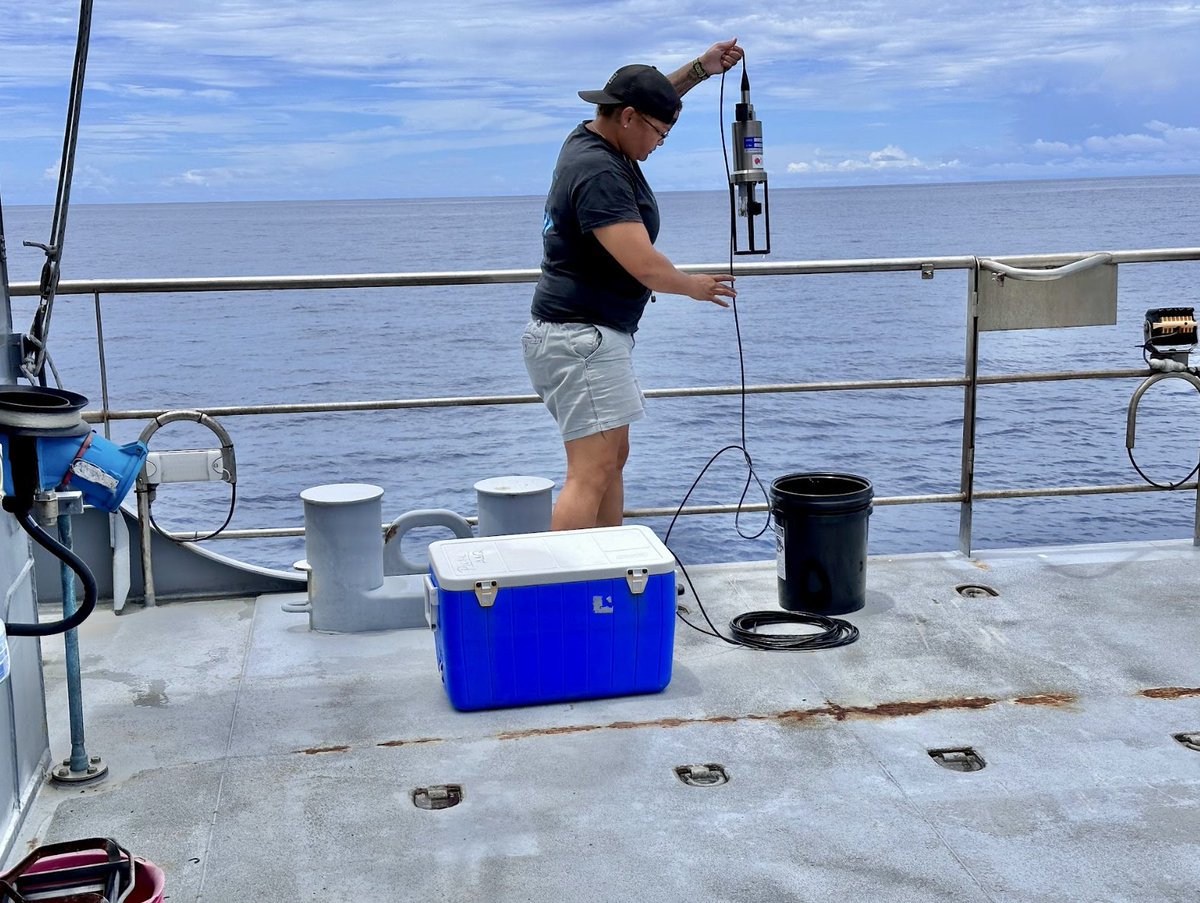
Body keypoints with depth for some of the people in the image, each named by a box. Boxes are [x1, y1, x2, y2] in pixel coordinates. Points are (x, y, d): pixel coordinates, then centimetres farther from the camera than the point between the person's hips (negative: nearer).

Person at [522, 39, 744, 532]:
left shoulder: (590, 139, 8)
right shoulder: (599, 173, -21)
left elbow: (645, 99, 31)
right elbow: (646, 268, -26)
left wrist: (700, 68, 21)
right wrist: (695, 286, -7)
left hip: (590, 335, 11)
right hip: (582, 337, -11)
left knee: (613, 459, 14)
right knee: (591, 473, -14)